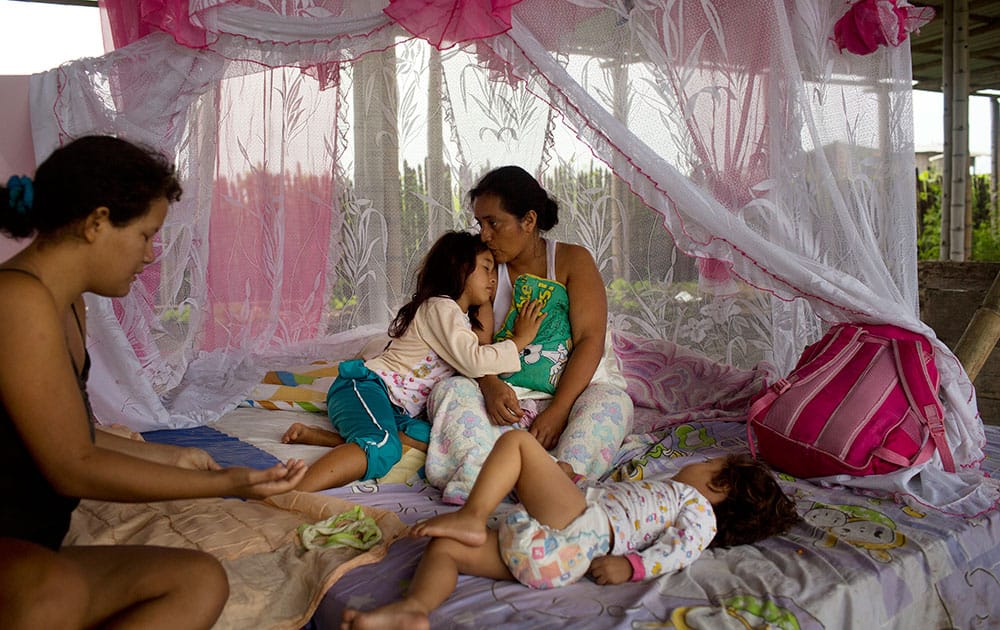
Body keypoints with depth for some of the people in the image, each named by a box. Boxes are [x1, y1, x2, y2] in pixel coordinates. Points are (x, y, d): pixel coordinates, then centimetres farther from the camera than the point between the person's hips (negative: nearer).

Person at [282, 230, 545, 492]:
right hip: (364, 385, -9)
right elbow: (473, 362, -17)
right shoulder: (440, 306, -8)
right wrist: (519, 341, -6)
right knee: (383, 449, -37)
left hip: (397, 411, 10)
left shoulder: (461, 318, 24)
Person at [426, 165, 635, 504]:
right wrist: (491, 386, -26)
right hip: (510, 396, 2)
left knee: (611, 403, -33)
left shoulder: (573, 260, 0)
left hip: (575, 388, -2)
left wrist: (557, 411, -24)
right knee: (450, 390, -24)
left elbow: (590, 340, -11)